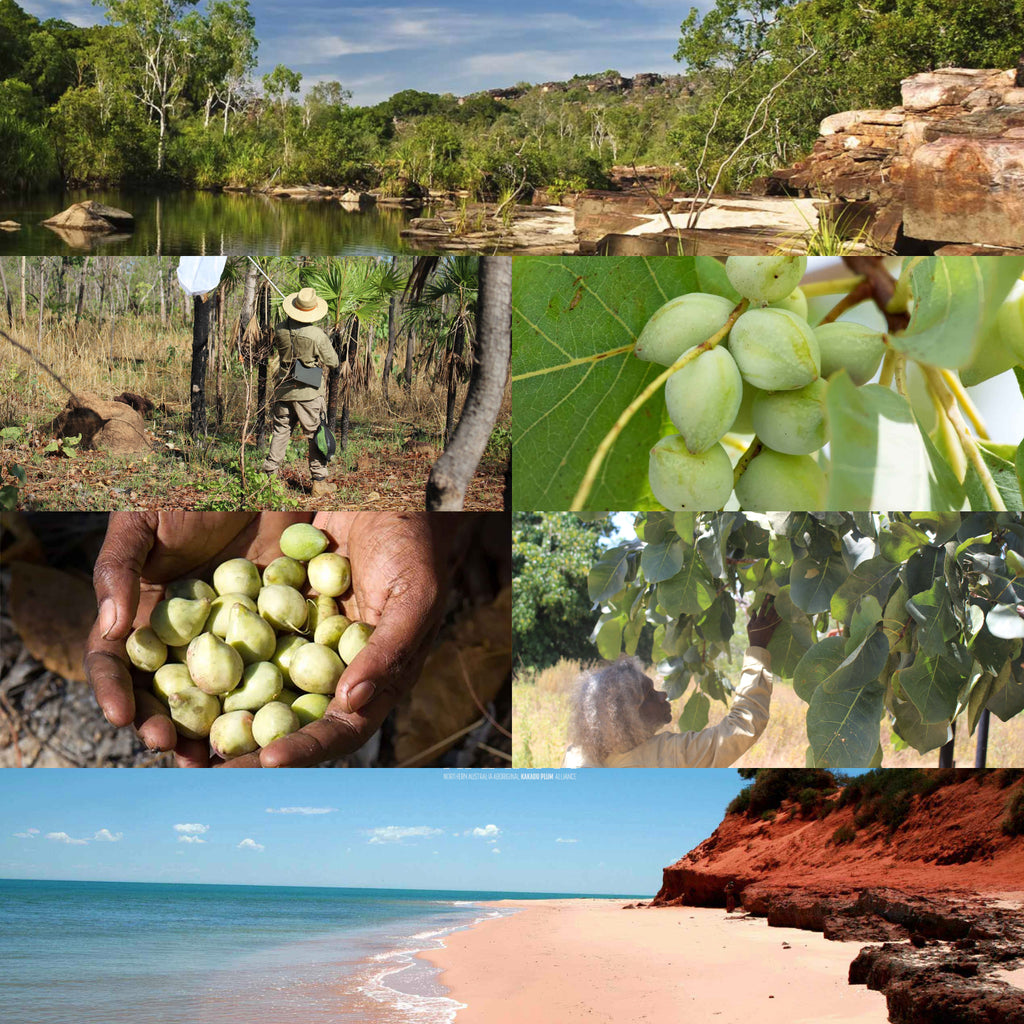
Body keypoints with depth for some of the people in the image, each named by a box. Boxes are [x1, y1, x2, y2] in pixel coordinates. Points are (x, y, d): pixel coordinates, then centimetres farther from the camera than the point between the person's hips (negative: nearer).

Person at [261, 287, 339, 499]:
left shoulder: (280, 330, -5)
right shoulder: (317, 335, -18)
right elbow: (333, 362, -6)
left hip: (284, 390, 4)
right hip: (310, 392, -4)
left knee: (280, 433, 14)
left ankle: (269, 475, 17)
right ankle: (319, 482, 8)